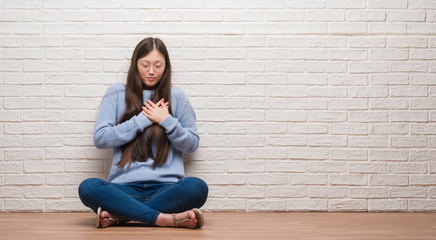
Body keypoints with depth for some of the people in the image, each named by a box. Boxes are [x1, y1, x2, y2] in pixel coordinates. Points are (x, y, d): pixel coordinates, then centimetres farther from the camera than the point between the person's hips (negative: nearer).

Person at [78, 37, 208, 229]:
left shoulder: (176, 96, 13)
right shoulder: (116, 94, 12)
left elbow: (192, 144, 14)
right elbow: (100, 138, 2)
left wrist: (167, 121, -3)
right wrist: (143, 119, -3)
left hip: (165, 187, 1)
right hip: (126, 187, 0)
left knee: (197, 188, -33)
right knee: (88, 188, -31)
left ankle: (119, 215, -24)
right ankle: (164, 219, -31)